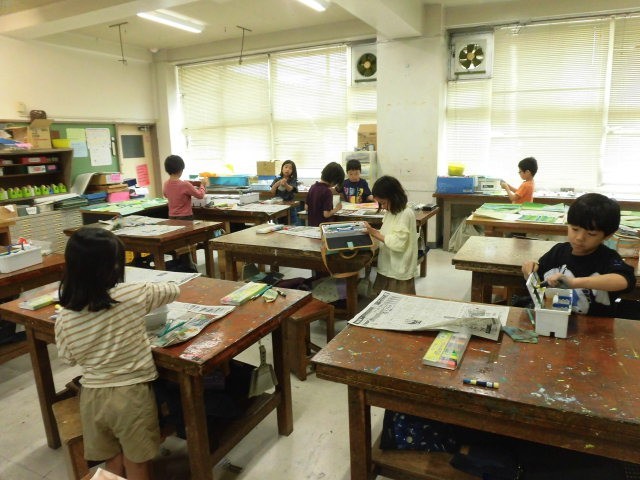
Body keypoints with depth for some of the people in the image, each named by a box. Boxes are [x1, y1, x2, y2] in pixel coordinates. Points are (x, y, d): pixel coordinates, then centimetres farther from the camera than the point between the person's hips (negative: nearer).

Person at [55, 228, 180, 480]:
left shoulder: (64, 319, -12)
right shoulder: (133, 294, -19)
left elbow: (70, 358, 5)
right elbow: (173, 290, -1)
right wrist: (150, 290, 18)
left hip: (93, 397, 3)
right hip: (133, 395, -3)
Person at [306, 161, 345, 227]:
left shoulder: (313, 187, 2)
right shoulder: (327, 191, -19)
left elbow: (307, 207, 10)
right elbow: (326, 214, -21)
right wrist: (336, 209, -5)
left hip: (311, 224, 7)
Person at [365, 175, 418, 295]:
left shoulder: (406, 214, -17)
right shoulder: (389, 212, 8)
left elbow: (399, 243, -22)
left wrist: (377, 235, -18)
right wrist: (373, 231, -5)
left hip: (400, 273, -8)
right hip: (385, 268, 8)